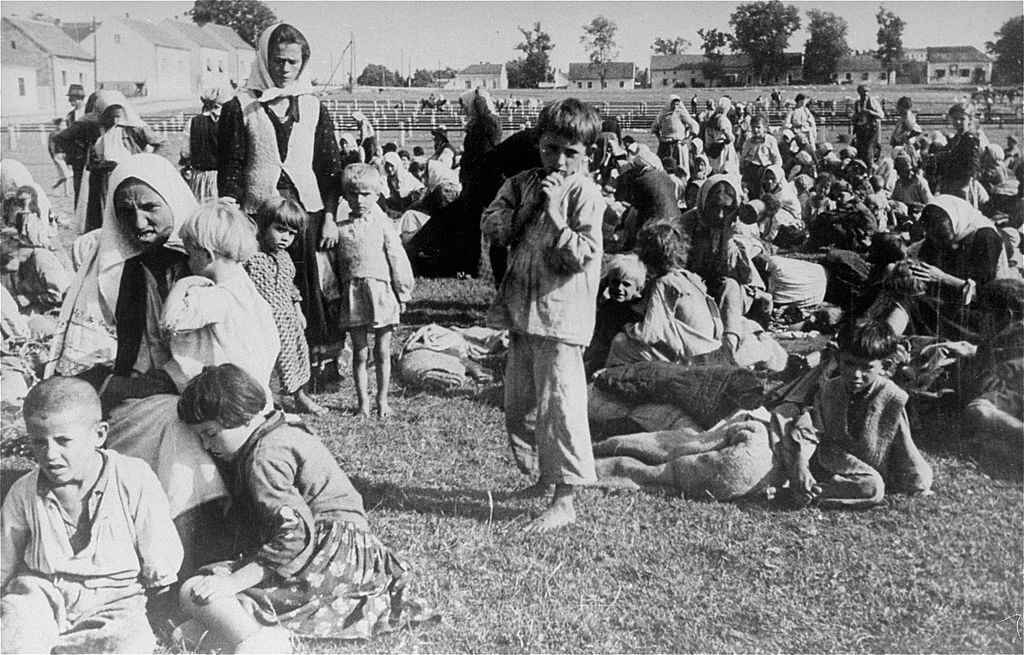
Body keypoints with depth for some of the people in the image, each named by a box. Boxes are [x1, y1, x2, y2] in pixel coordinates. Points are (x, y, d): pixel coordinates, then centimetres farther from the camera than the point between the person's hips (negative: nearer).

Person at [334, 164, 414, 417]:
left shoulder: (383, 225, -1)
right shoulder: (340, 229, 5)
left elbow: (398, 260, 1)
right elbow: (336, 266, 10)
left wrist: (402, 293, 0)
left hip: (381, 292, -1)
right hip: (353, 295, 2)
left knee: (382, 352, 6)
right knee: (359, 352, 6)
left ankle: (382, 399, 18)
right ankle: (363, 401, 15)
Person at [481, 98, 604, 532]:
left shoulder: (585, 193, -9)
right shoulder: (523, 184, 10)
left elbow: (582, 255, -17)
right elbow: (492, 229, 1)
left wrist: (554, 211, -21)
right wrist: (528, 203, -9)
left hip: (561, 314, -7)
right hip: (521, 310, 8)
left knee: (559, 405, -8)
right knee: (517, 403, 16)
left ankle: (564, 501, 0)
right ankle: (540, 477, 33)